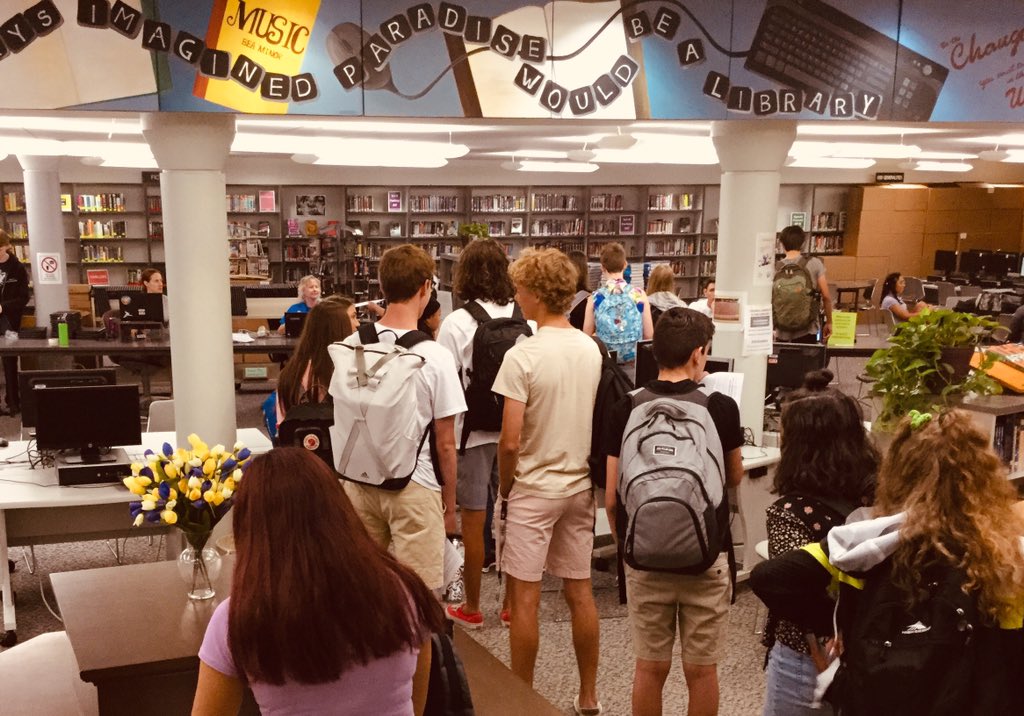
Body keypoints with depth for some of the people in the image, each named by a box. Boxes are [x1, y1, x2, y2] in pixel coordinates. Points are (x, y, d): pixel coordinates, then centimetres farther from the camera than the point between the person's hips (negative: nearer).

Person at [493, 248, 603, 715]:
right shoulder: (591, 349, 1)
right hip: (580, 485, 6)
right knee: (580, 592, 13)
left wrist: (504, 488, -2)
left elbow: (510, 441, -17)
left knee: (524, 596, 5)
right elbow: (594, 421, 8)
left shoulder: (523, 355, -17)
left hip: (534, 489, -6)